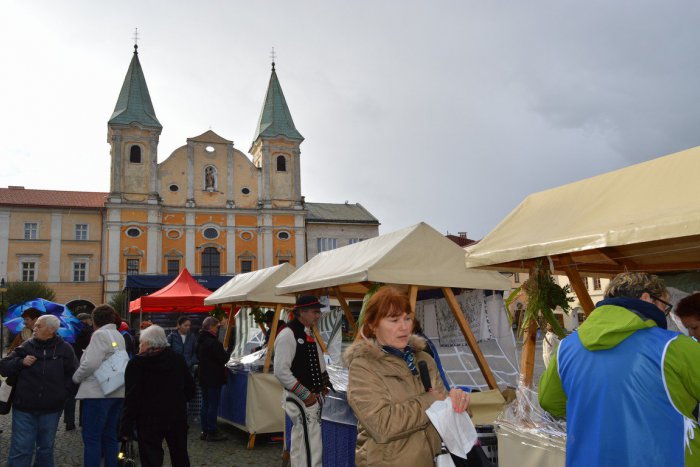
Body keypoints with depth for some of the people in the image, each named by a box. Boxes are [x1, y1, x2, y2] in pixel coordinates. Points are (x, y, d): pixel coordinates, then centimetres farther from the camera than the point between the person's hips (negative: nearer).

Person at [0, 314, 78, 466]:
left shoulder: (65, 349, 1)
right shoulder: (26, 347, 1)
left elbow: (74, 374, 7)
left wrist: (64, 390, -3)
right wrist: (21, 362, -12)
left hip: (51, 409, 1)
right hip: (24, 408, 0)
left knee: (46, 448, 13)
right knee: (21, 449, 0)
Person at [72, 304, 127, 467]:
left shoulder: (100, 334, -10)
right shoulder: (118, 335, 15)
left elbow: (91, 364, -17)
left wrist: (76, 377, -2)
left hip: (98, 392, -8)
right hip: (117, 391, 8)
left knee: (91, 438, -3)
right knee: (110, 436, 13)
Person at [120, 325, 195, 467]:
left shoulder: (136, 363, -11)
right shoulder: (178, 359, 2)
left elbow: (132, 398, -14)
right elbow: (190, 389, 6)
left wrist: (126, 427, -8)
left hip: (150, 420, -4)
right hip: (178, 417, 4)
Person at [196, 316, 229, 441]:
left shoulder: (200, 340, 7)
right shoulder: (213, 343, -21)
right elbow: (223, 359, -19)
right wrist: (226, 352, 0)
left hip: (203, 377, 9)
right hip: (214, 378, -9)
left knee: (205, 404, 14)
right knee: (213, 405, -1)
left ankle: (205, 431, 20)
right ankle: (212, 432, 4)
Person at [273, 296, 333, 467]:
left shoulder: (309, 334, 12)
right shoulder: (288, 334, -16)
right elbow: (281, 371, -21)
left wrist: (323, 385, 9)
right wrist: (305, 394, -17)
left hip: (313, 396, 9)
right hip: (301, 399, -9)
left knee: (300, 443, 18)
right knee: (312, 448, -9)